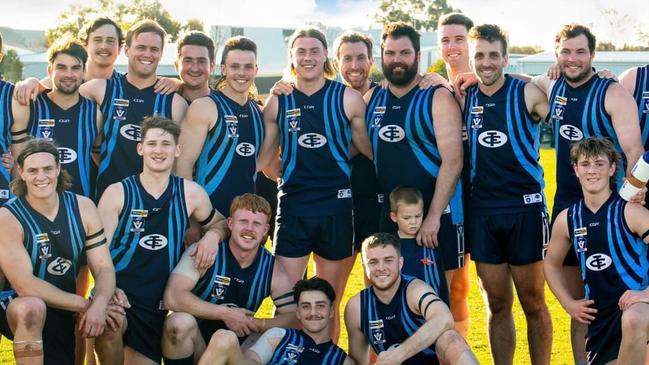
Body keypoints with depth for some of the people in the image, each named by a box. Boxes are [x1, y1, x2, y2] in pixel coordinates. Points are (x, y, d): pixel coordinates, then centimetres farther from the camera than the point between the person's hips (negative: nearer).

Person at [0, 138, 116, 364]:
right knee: (32, 307, -34)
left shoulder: (82, 207, -2)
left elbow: (104, 268, -6)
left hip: (64, 314, 5)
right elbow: (24, 285, -20)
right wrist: (84, 304, -23)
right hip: (23, 313, -5)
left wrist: (99, 305, -27)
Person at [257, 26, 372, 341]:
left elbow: (372, 150, 6)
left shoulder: (348, 99, 0)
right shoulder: (277, 102, 5)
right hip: (293, 207, 1)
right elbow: (263, 158, 11)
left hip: (336, 206, -1)